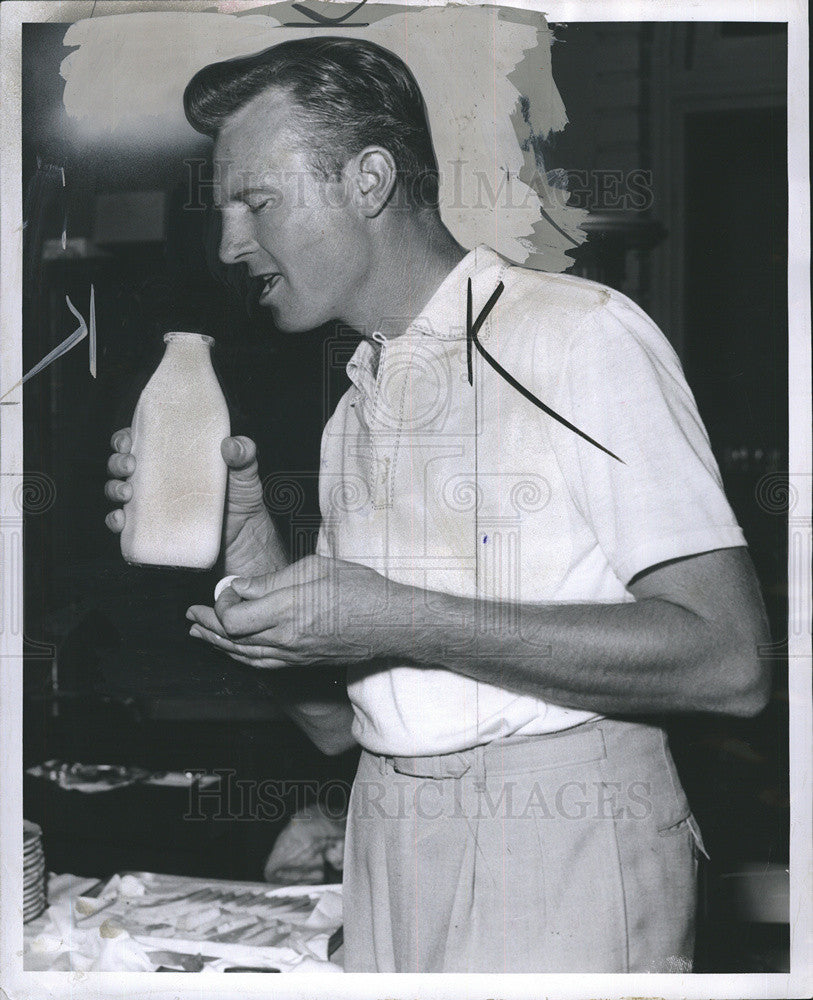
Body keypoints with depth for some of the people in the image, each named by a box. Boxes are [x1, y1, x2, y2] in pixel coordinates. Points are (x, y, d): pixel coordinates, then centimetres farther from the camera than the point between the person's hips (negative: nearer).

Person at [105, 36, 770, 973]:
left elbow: (725, 659, -18)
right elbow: (336, 722, 12)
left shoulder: (583, 333, -8)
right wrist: (244, 539, -3)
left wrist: (401, 622, -20)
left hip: (562, 859, -6)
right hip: (387, 854, 6)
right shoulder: (352, 415, 13)